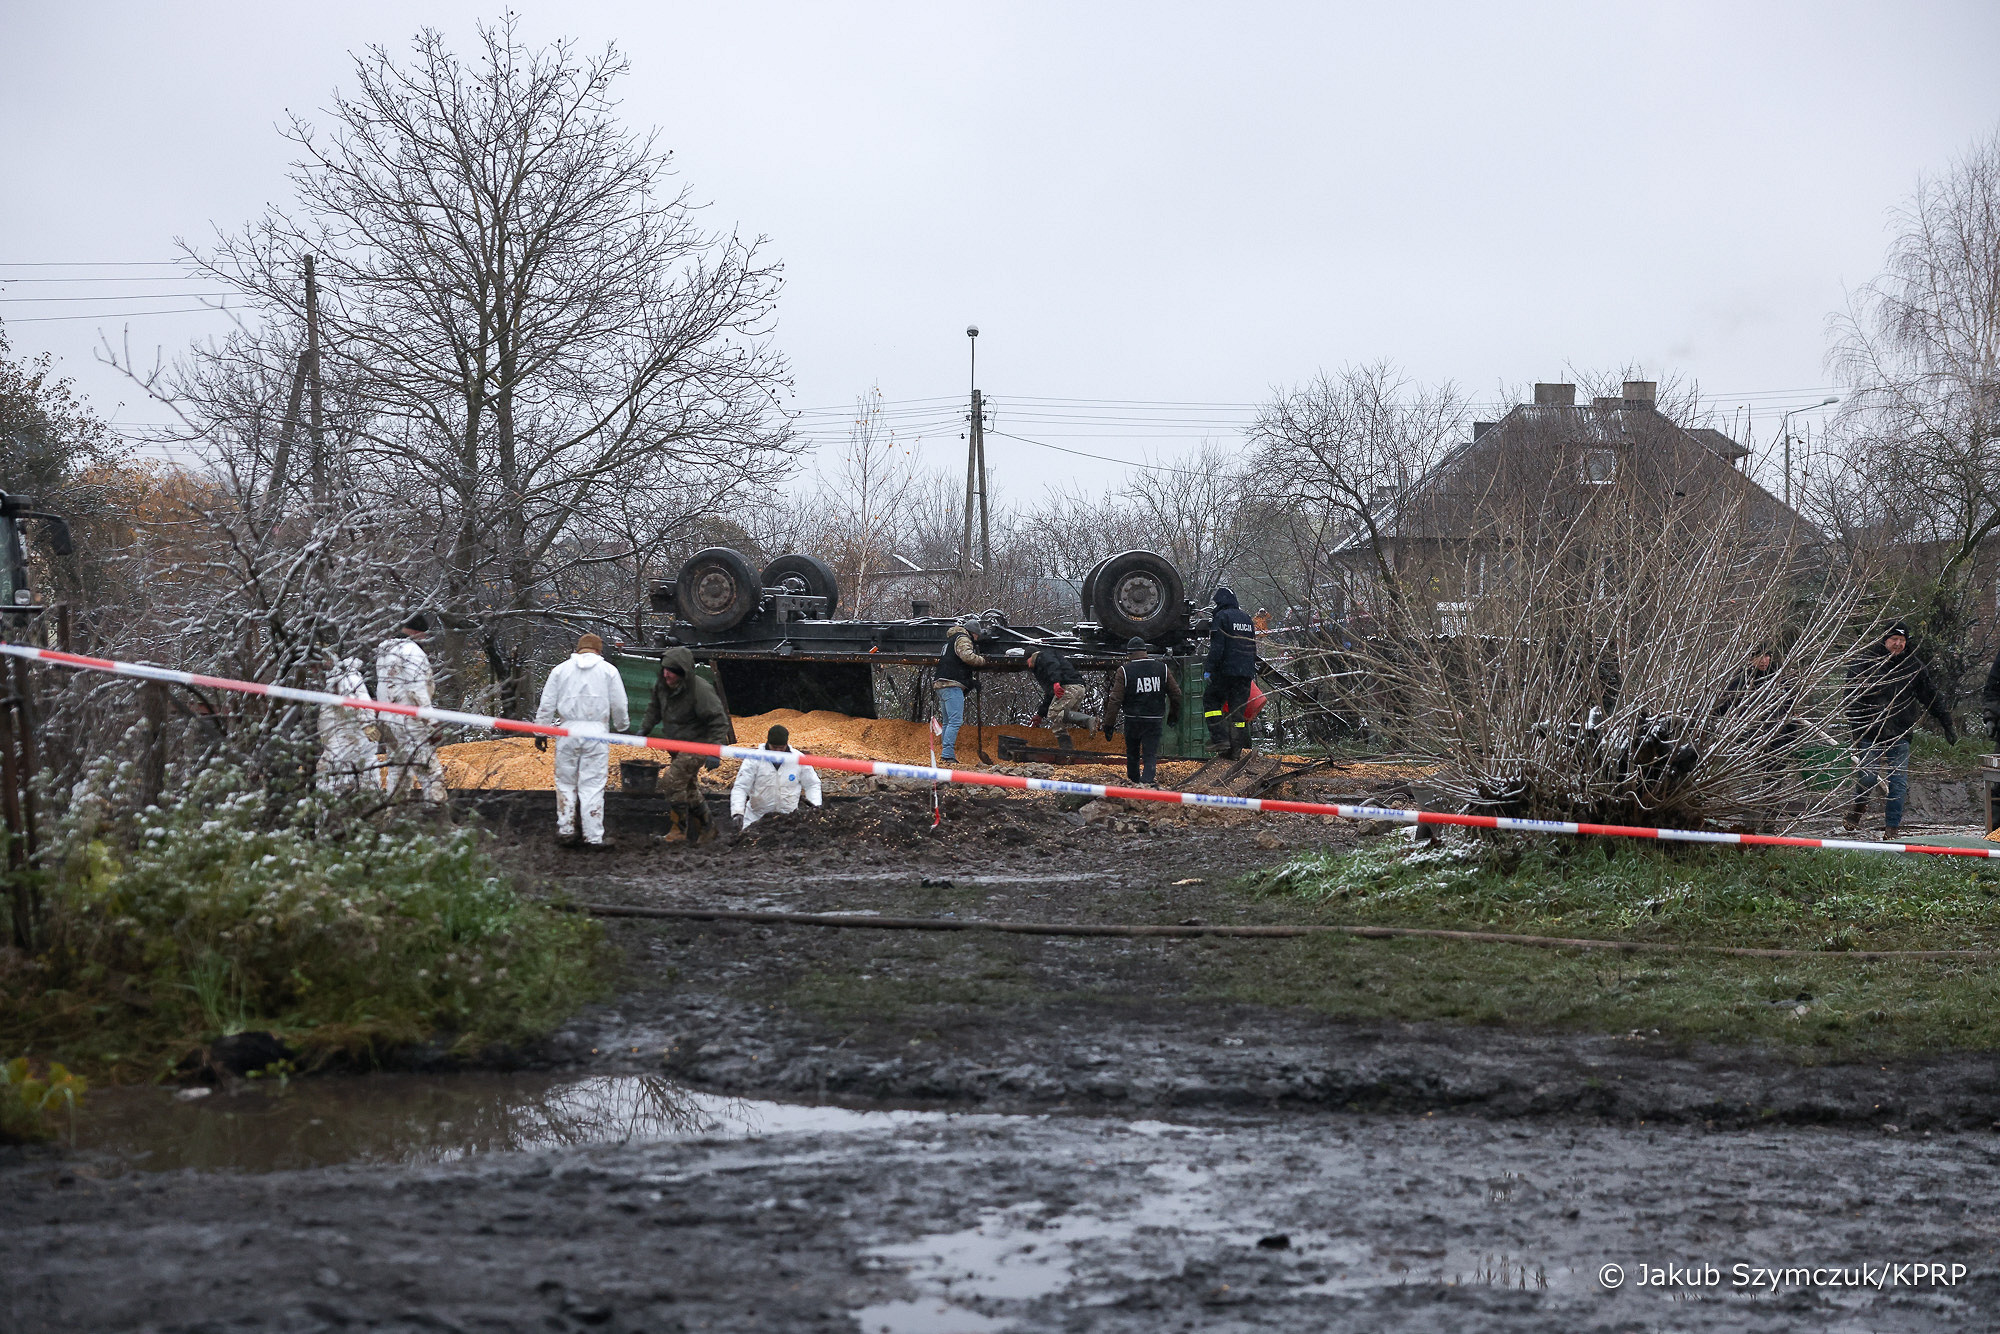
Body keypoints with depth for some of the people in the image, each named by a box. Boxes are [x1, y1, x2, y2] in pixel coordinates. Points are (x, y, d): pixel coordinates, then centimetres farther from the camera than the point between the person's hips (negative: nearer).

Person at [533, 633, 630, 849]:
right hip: (596, 732, -1)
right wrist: (621, 726, 24)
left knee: (566, 782, 12)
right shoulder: (608, 670, 4)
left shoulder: (561, 670, 8)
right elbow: (619, 706, 6)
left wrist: (541, 732, 13)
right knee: (592, 786, 0)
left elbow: (547, 705, 7)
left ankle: (565, 830, 12)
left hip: (567, 733, 1)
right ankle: (594, 836, 0)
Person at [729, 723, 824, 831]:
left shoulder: (799, 759, -2)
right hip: (757, 817, -1)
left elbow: (812, 785, 11)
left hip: (788, 817, 1)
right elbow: (740, 788, -9)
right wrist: (738, 813, -23)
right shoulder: (754, 760, -8)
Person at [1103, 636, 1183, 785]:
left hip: (1133, 720, -1)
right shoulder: (1162, 668, 2)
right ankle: (1146, 783, -21)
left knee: (1132, 755, 18)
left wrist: (1109, 724, -7)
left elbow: (1115, 700, -12)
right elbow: (1176, 694, 9)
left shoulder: (1124, 670, -7)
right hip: (1155, 721, 1)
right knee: (1150, 756, 0)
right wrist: (1174, 715, 25)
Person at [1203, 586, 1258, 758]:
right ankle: (1236, 749, 5)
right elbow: (1253, 648, 23)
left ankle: (1220, 738, -7)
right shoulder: (1247, 620, 18)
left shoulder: (1221, 617, -6)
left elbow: (1217, 647, -14)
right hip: (1246, 672, 6)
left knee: (1210, 700, 6)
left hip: (1226, 671, -6)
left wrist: (1210, 670, -12)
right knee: (1238, 708, 8)